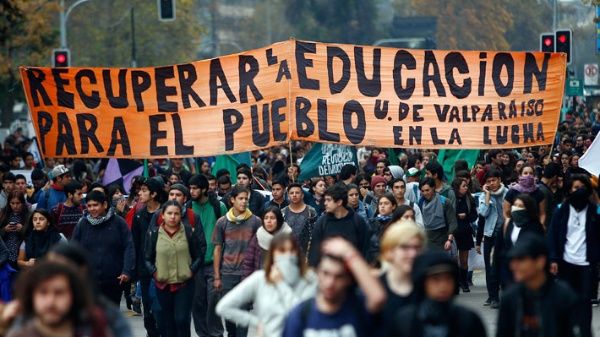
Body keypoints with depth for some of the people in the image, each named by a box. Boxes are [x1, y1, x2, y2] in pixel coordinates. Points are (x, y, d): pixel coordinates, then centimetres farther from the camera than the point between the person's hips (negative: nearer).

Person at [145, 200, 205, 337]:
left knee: (182, 319, -7)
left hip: (184, 283, -2)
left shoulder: (189, 232, 0)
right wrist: (154, 272, -6)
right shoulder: (153, 233, 1)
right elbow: (147, 258, 9)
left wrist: (192, 270, -6)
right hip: (162, 285, 2)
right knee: (165, 322, 8)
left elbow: (199, 255, 6)